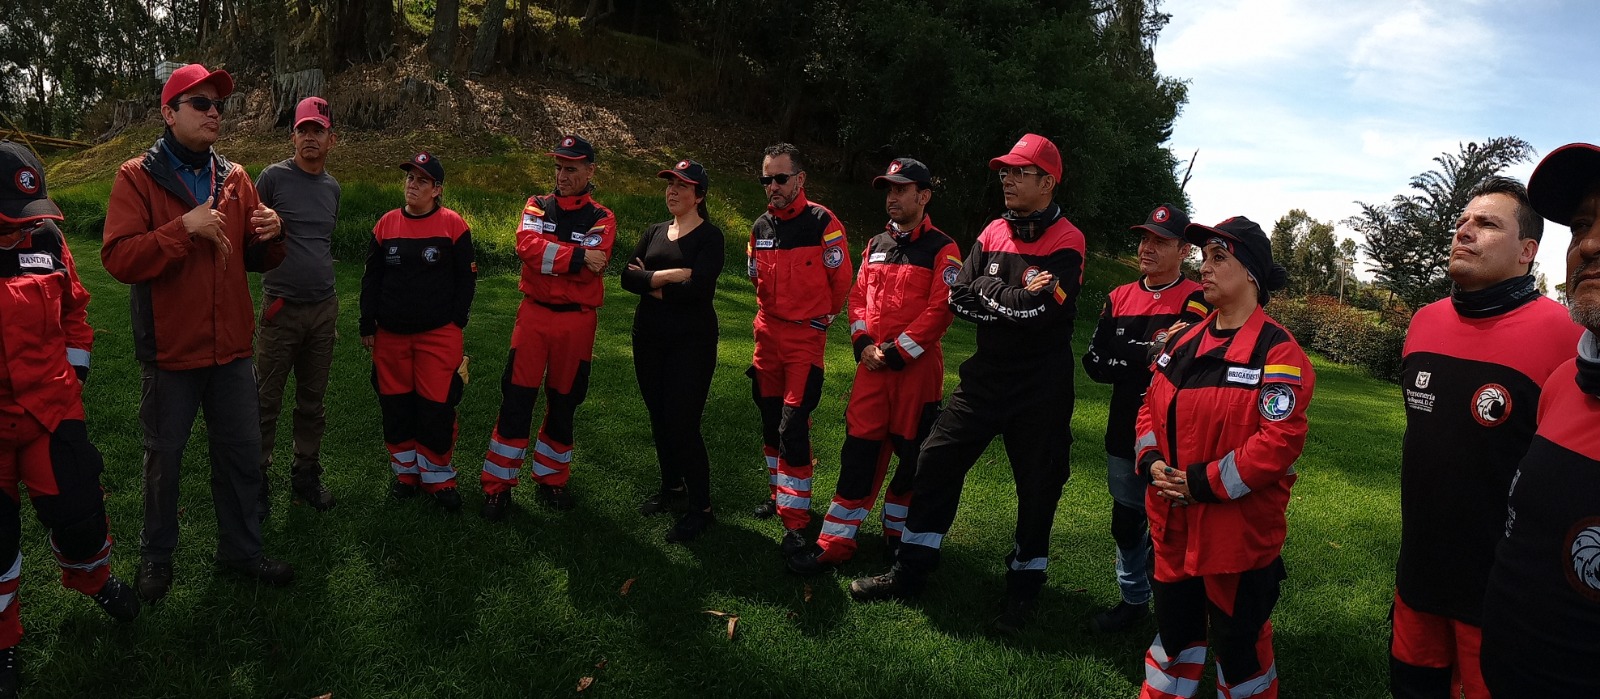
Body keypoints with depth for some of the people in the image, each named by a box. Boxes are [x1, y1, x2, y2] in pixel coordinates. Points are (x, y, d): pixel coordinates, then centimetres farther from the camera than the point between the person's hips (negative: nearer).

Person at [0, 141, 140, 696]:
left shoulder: (47, 244, -2)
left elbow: (74, 312, 12)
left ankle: (93, 579, 39)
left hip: (51, 412, 2)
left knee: (78, 511, 6)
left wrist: (74, 375, 13)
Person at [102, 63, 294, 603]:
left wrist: (269, 234, -11)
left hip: (231, 346, 4)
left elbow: (256, 259, 11)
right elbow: (118, 259, -18)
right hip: (170, 349, -4)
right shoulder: (138, 177, -7)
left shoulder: (235, 178, 6)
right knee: (164, 458, 12)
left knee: (242, 454, 12)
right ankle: (156, 555, 31)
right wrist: (185, 228, -26)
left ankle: (241, 549, 29)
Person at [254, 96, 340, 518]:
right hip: (280, 309, -5)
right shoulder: (274, 177, -4)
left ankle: (306, 475, 23)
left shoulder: (332, 187, 12)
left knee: (313, 401, 12)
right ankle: (257, 482, 11)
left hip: (324, 309, 5)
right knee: (266, 403, 0)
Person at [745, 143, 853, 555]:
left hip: (805, 336, -6)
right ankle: (780, 493, 33)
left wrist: (819, 319, 8)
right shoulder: (761, 227, 6)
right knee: (770, 419, 15)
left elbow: (840, 281, -4)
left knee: (793, 425, -11)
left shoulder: (823, 224, -12)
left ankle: (795, 521, -5)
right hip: (767, 334, 6)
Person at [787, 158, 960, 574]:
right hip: (872, 364, 5)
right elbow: (858, 297, 14)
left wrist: (897, 352, -14)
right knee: (859, 448, 3)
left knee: (912, 453, 5)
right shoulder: (875, 246, 15)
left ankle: (898, 534, 23)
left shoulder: (942, 250, -4)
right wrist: (864, 344, -3)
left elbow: (940, 311, -12)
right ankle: (836, 543, 8)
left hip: (917, 367, -4)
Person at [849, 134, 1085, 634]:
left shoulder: (1066, 242, -10)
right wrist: (1016, 299, -14)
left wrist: (988, 293, -11)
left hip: (1041, 389, -5)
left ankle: (1024, 587, 25)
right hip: (986, 375, 5)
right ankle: (910, 573, 16)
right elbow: (959, 299, -3)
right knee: (936, 461, 4)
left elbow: (1040, 311, -23)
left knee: (1038, 486, 6)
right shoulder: (993, 233, 7)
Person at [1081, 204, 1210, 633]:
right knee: (1125, 523, 17)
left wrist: (1127, 356, -20)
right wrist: (1152, 354, -13)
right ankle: (1133, 601, 35)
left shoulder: (1197, 303, -9)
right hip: (1123, 437, 6)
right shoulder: (1119, 299, 9)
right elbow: (1094, 363, -2)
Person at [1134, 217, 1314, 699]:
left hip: (1239, 530, -6)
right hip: (1174, 525, 7)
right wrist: (1151, 461, -6)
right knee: (1173, 627, 21)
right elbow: (1151, 409, 13)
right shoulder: (1186, 342, 8)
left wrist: (1204, 483, -22)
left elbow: (1280, 439, -22)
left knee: (1238, 638, 10)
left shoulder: (1277, 352, -15)